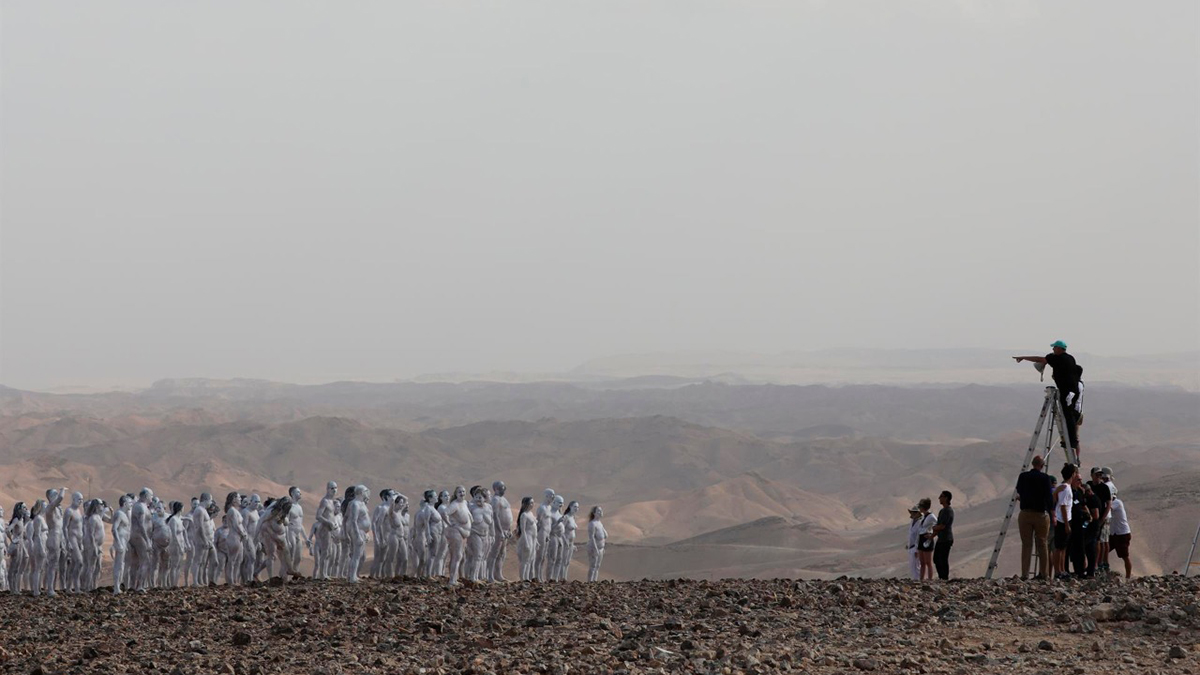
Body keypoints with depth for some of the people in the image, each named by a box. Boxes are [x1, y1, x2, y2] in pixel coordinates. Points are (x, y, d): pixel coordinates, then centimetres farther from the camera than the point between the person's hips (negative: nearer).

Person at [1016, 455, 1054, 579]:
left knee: (1026, 544, 4)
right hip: (1041, 514, -2)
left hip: (1025, 514, 2)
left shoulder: (1023, 476, 1)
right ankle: (1044, 573, 9)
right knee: (1042, 544, 8)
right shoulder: (1045, 478, -8)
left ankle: (1025, 573, -2)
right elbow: (1049, 496, -11)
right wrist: (1052, 512, -6)